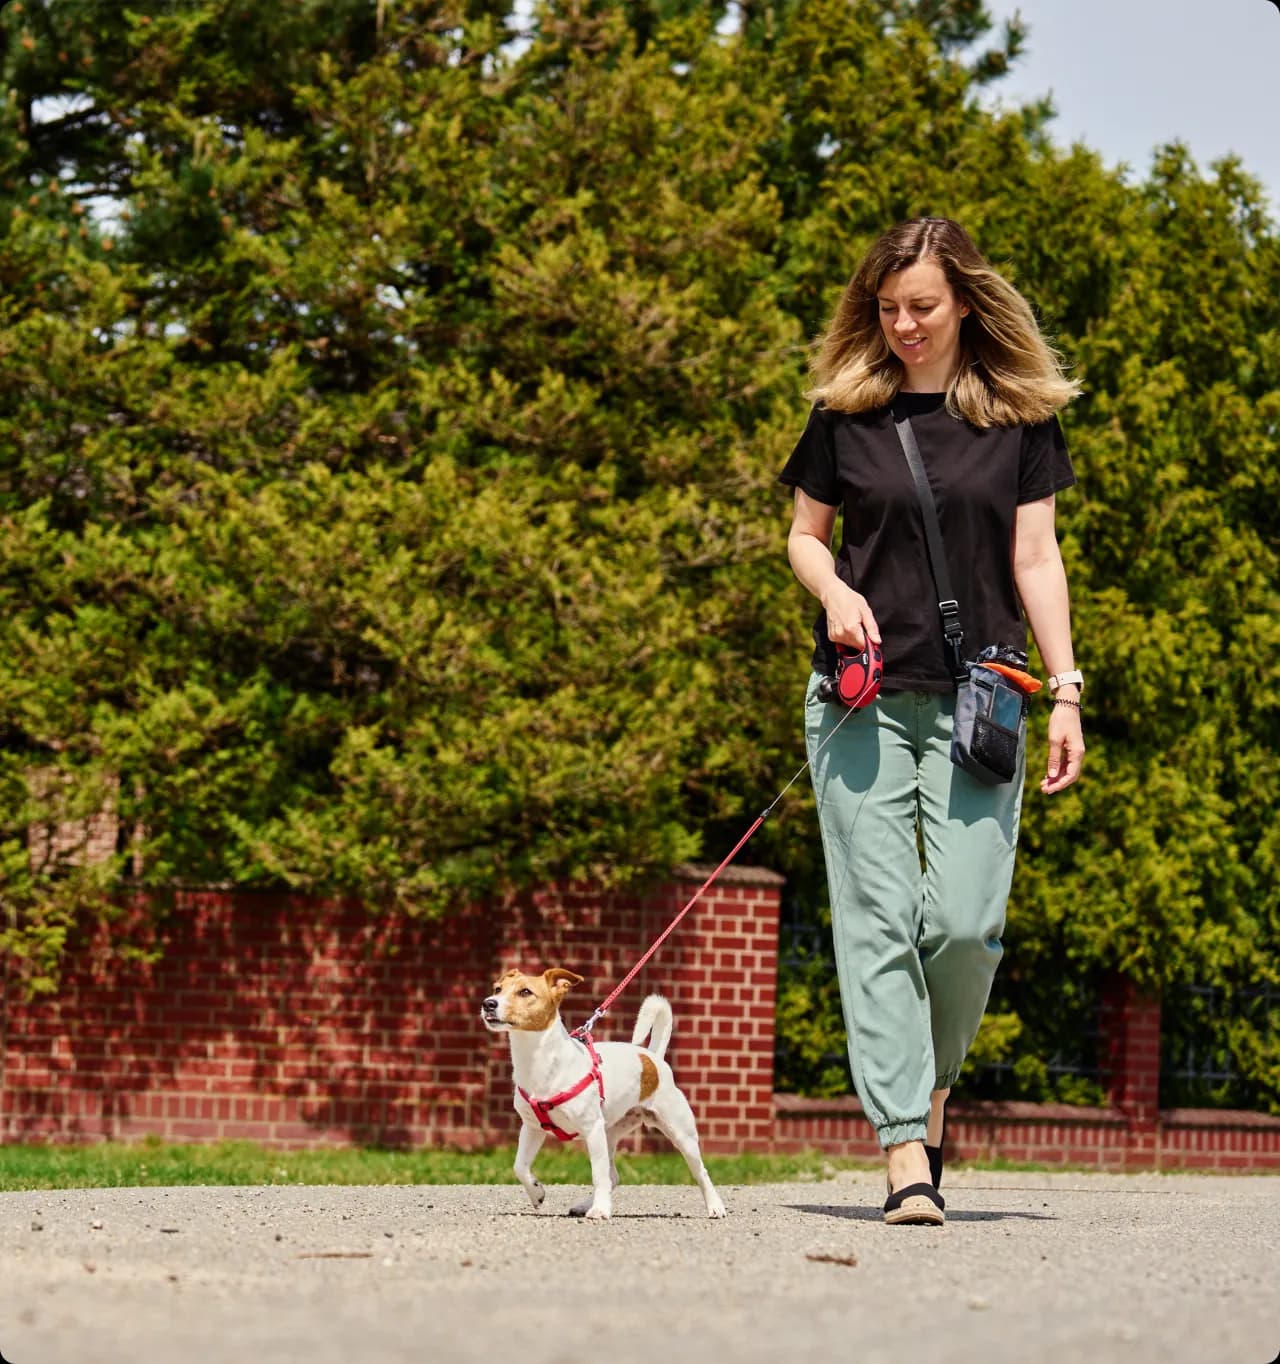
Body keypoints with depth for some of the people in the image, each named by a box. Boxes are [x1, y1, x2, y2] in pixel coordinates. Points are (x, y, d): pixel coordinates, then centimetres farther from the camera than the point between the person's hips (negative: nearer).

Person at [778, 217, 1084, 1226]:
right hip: (862, 696, 1)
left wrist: (1067, 689, 0)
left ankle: (932, 1083, 19)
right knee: (877, 921, -6)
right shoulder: (847, 412, 8)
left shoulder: (1019, 414, 7)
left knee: (966, 920, -10)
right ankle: (907, 1156, -7)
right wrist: (834, 592, -7)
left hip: (976, 699, -1)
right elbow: (806, 533, 16)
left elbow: (1034, 556, 7)